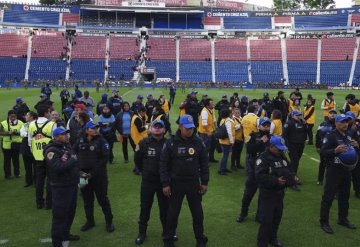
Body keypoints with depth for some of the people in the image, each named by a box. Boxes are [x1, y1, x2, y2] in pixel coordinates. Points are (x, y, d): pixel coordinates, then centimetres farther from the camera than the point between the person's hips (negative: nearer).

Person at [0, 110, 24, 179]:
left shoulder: (20, 123, 1)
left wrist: (17, 133, -23)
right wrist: (8, 133, -25)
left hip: (17, 144, 1)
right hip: (7, 145, -1)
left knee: (16, 159, 11)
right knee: (7, 160, 6)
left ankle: (17, 173, 23)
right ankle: (7, 174, 16)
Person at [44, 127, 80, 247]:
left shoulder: (67, 146, 9)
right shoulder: (51, 151, -18)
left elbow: (75, 160, 19)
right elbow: (58, 168, -29)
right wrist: (72, 161, -19)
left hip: (72, 184, 9)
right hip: (61, 187, -9)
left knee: (70, 211, 20)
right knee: (60, 215, -1)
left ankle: (65, 233, 38)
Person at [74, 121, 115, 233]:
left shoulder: (101, 141, -9)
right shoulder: (80, 141, 0)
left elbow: (104, 158, -14)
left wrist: (92, 173, -16)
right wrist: (79, 170, -4)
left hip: (98, 175, -3)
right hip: (84, 175, 4)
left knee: (103, 199, 4)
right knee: (87, 199, 15)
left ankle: (109, 221, 18)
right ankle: (90, 221, 31)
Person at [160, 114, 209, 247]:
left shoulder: (199, 142, -4)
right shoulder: (171, 143, -10)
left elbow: (204, 163, 3)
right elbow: (164, 164, -6)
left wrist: (204, 182, 1)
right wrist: (165, 184, -8)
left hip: (194, 183, 2)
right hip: (176, 183, -1)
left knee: (197, 213, 11)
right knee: (172, 213, 10)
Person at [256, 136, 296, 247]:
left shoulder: (282, 156, 8)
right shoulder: (263, 158, -18)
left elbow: (287, 171, 22)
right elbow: (259, 176, -27)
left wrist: (291, 177, 1)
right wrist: (275, 180, -31)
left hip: (279, 193, 8)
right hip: (267, 194, -7)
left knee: (277, 217, 17)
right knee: (266, 219, -4)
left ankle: (272, 238, 36)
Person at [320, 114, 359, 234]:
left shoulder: (348, 136, 13)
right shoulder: (330, 136, -12)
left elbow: (354, 152, 21)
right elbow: (323, 152, -18)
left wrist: (356, 146, 0)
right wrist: (335, 150, -32)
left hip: (346, 170, 8)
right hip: (334, 170, -8)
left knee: (344, 196, 18)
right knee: (328, 196, -4)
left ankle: (343, 219, 33)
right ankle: (324, 222, 5)